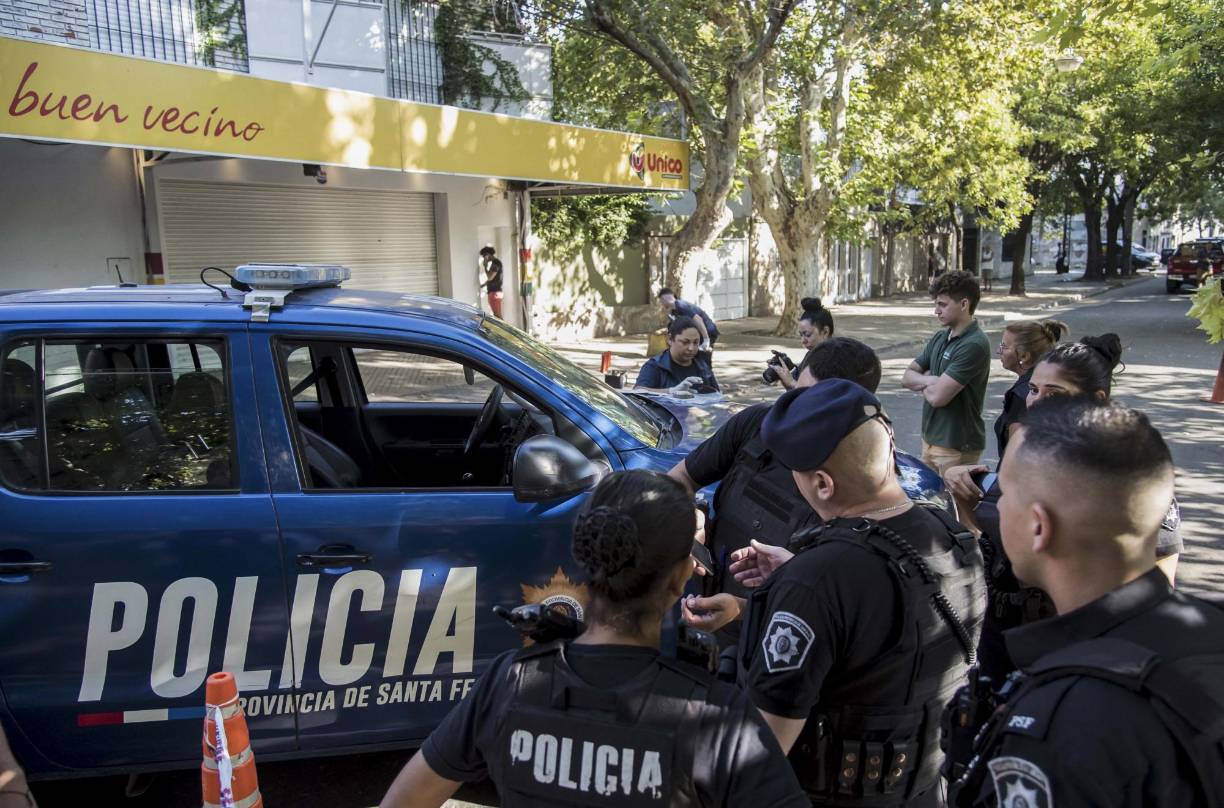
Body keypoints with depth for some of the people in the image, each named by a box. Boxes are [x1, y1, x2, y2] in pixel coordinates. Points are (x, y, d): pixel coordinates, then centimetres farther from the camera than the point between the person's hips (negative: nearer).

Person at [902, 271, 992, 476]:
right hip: (930, 438, 8)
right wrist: (931, 380, -13)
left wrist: (922, 382, -3)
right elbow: (907, 377, 7)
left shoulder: (974, 345, -20)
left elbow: (937, 396, -24)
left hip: (957, 447, -8)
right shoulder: (939, 338, 7)